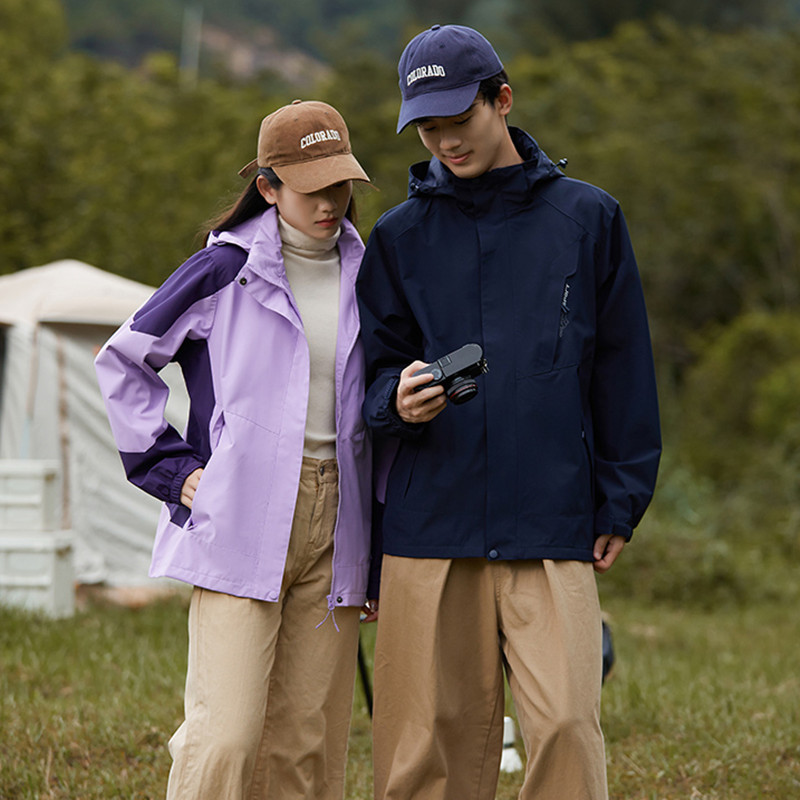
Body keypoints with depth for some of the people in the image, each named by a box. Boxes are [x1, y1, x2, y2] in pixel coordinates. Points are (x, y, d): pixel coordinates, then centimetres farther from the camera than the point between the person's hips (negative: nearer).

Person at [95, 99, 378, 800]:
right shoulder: (226, 270, -1)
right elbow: (124, 359, 8)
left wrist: (381, 549, 15)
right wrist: (168, 467, -1)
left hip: (333, 526, 4)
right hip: (240, 527, -4)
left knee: (308, 741, 3)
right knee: (224, 737, -14)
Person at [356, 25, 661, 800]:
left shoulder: (587, 218, 8)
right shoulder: (400, 235, 11)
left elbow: (621, 368, 10)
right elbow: (375, 368, 12)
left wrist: (620, 504, 5)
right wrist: (397, 398, -13)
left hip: (554, 531, -1)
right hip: (428, 529, 1)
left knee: (566, 725, -11)